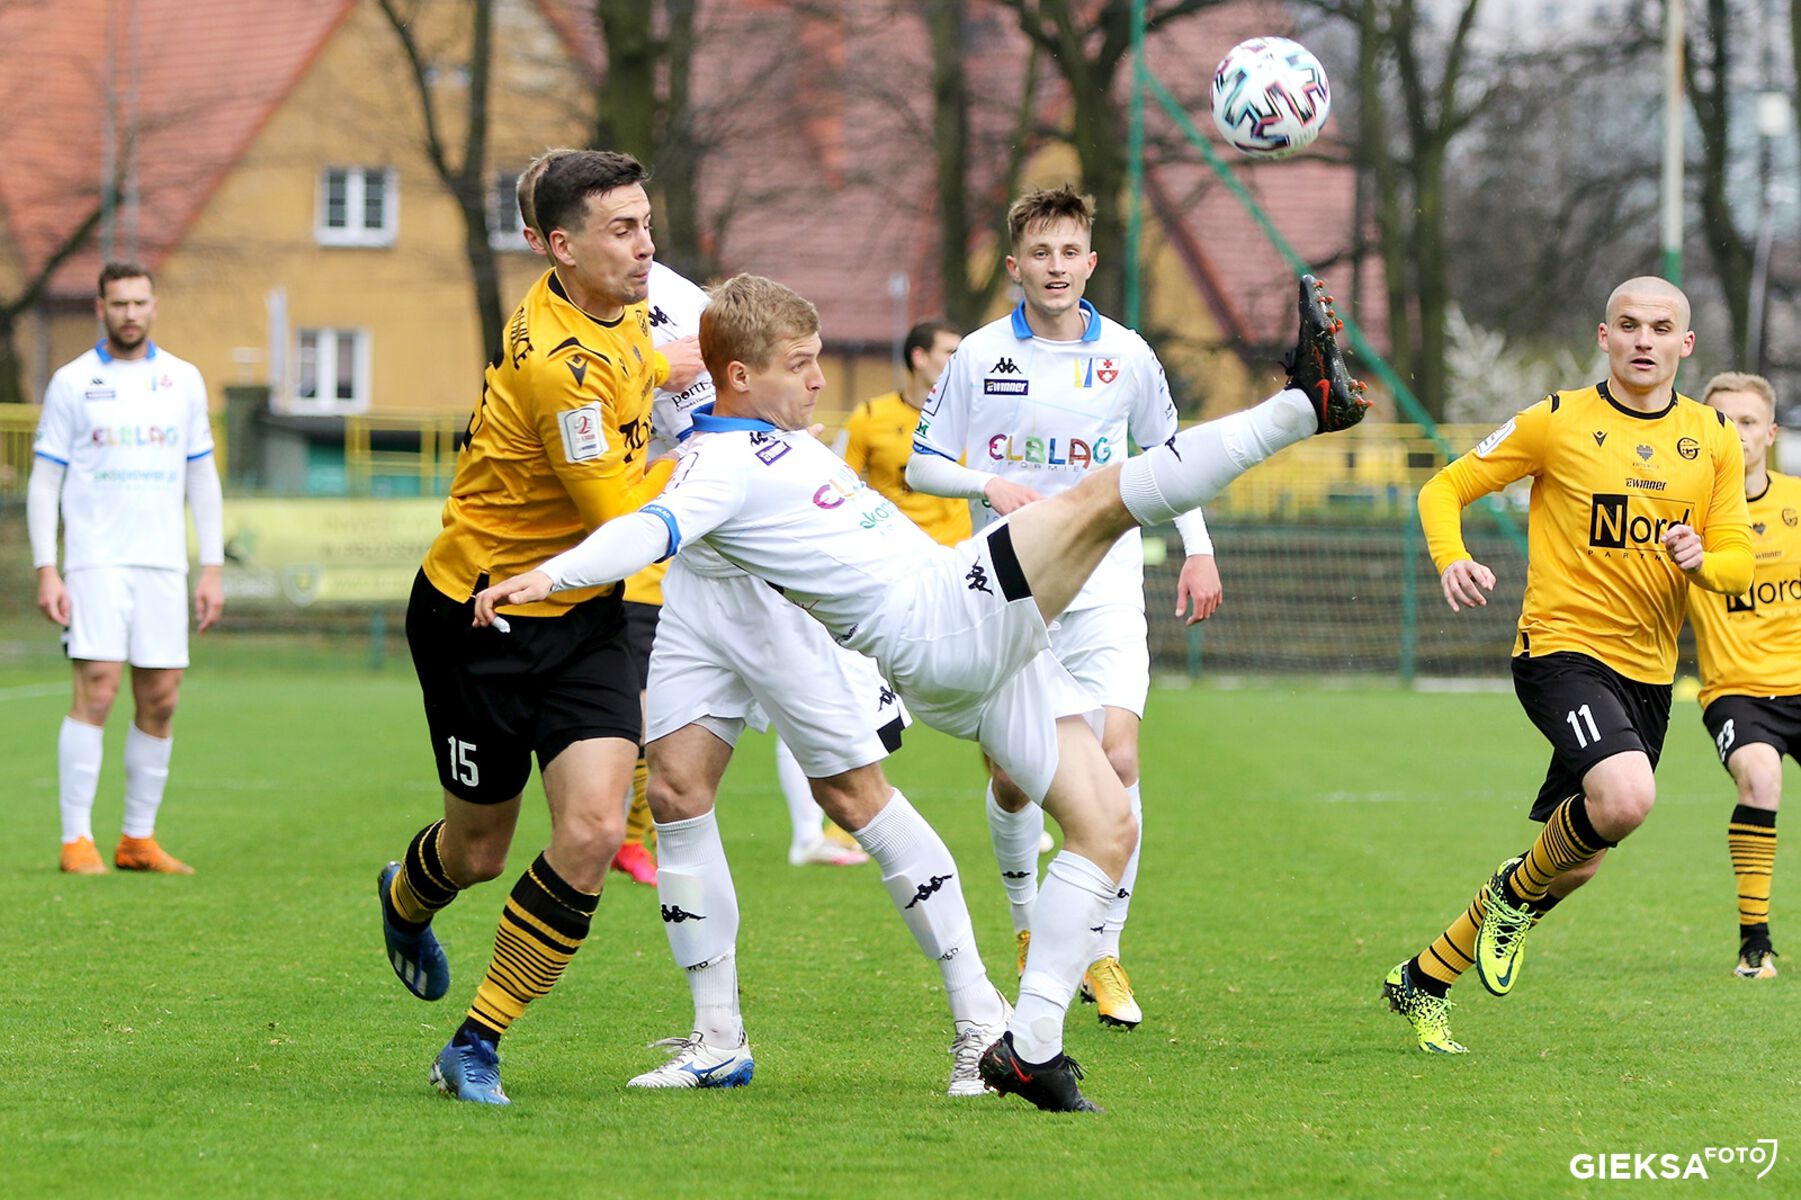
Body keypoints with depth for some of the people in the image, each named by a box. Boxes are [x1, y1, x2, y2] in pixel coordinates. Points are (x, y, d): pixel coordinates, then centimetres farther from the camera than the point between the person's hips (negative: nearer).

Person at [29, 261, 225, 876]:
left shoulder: (183, 380, 10)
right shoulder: (72, 382, 2)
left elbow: (202, 478, 14)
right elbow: (44, 481, 2)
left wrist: (213, 569, 7)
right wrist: (45, 570, -7)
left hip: (164, 565, 4)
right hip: (95, 563, -3)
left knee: (159, 703, 2)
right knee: (97, 689, -13)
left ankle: (138, 838, 11)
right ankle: (76, 839, -9)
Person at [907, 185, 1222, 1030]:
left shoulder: (1127, 356, 3)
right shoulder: (980, 356, -1)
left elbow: (1166, 451, 19)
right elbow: (922, 466, 5)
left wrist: (1198, 550, 12)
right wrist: (986, 485, -14)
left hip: (1105, 588, 0)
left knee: (1116, 761, -14)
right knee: (1011, 777, 1)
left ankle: (1102, 952, -4)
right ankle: (1027, 921, 28)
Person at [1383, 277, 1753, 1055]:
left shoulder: (1713, 441, 7)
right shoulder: (1558, 422, -4)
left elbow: (1738, 560, 9)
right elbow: (1446, 488, 2)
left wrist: (1701, 559, -15)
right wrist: (1451, 559, -19)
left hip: (1649, 670, 6)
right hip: (1563, 647, -6)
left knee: (1574, 865, 9)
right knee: (1626, 797, -32)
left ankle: (1422, 982, 26)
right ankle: (1519, 892, -1)